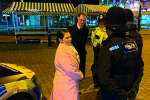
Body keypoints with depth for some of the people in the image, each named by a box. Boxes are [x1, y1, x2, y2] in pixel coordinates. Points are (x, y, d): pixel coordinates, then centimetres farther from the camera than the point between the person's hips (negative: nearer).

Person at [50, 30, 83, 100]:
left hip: (70, 81, 9)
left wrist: (78, 72, 1)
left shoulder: (69, 47, 6)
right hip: (65, 84, -9)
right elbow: (69, 69, -24)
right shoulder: (61, 51, -23)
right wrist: (80, 76, -9)